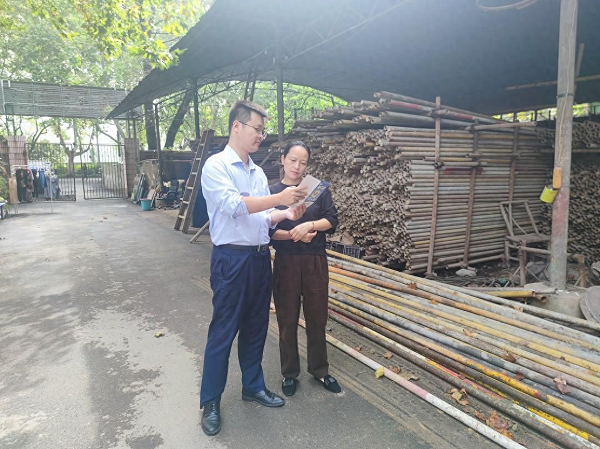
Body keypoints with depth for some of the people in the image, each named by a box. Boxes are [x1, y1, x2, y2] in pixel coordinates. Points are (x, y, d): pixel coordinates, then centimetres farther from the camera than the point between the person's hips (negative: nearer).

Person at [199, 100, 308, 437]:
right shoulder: (216, 165, -8)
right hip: (232, 259, -7)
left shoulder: (258, 172, 13)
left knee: (256, 327, 17)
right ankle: (210, 402, 21)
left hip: (261, 258, 7)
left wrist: (285, 214, -4)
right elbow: (234, 205, -22)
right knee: (223, 332, 3)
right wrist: (279, 198, -22)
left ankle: (253, 386, 35)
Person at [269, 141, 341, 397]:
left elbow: (332, 221, -1)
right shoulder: (272, 191, 2)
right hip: (286, 263, -1)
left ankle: (320, 370, 31)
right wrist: (293, 234, -20)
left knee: (317, 318, 11)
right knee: (287, 320, 9)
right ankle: (289, 373, 28)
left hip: (315, 262, 1)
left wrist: (309, 225, -17)